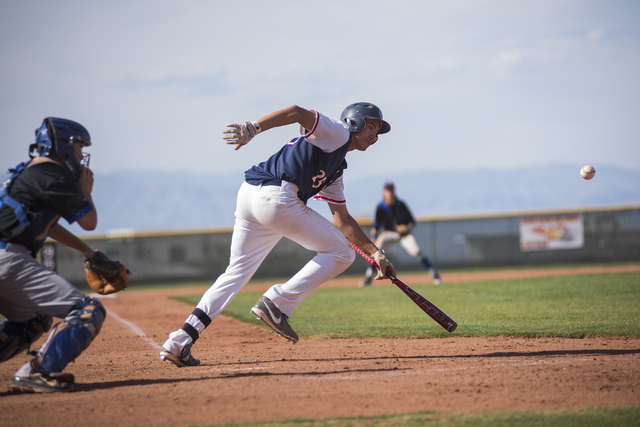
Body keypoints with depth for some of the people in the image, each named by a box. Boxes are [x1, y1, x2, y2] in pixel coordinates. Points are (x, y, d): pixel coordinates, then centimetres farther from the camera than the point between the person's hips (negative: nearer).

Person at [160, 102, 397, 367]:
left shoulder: (335, 171, 30)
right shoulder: (336, 134, 4)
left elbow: (342, 220, 28)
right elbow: (298, 112, -13)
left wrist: (375, 253, 24)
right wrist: (253, 128, -27)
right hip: (275, 197, -10)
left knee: (237, 272, 14)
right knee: (341, 253, 2)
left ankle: (180, 342, 7)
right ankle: (277, 304, -4)